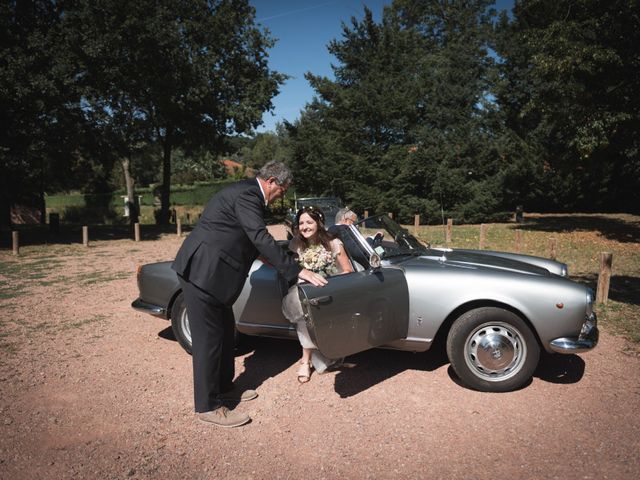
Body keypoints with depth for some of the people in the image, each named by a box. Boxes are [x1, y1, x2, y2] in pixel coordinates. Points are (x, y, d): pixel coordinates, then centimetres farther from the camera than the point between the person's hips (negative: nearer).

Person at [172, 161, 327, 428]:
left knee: (225, 330, 17)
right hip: (202, 271, -10)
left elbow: (254, 239, 25)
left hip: (209, 269, 10)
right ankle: (207, 406, 11)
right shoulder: (246, 195, -17)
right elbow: (261, 238, -25)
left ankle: (223, 388, 32)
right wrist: (297, 270, -25)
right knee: (208, 338, -2)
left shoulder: (247, 191, 15)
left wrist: (285, 263, 32)